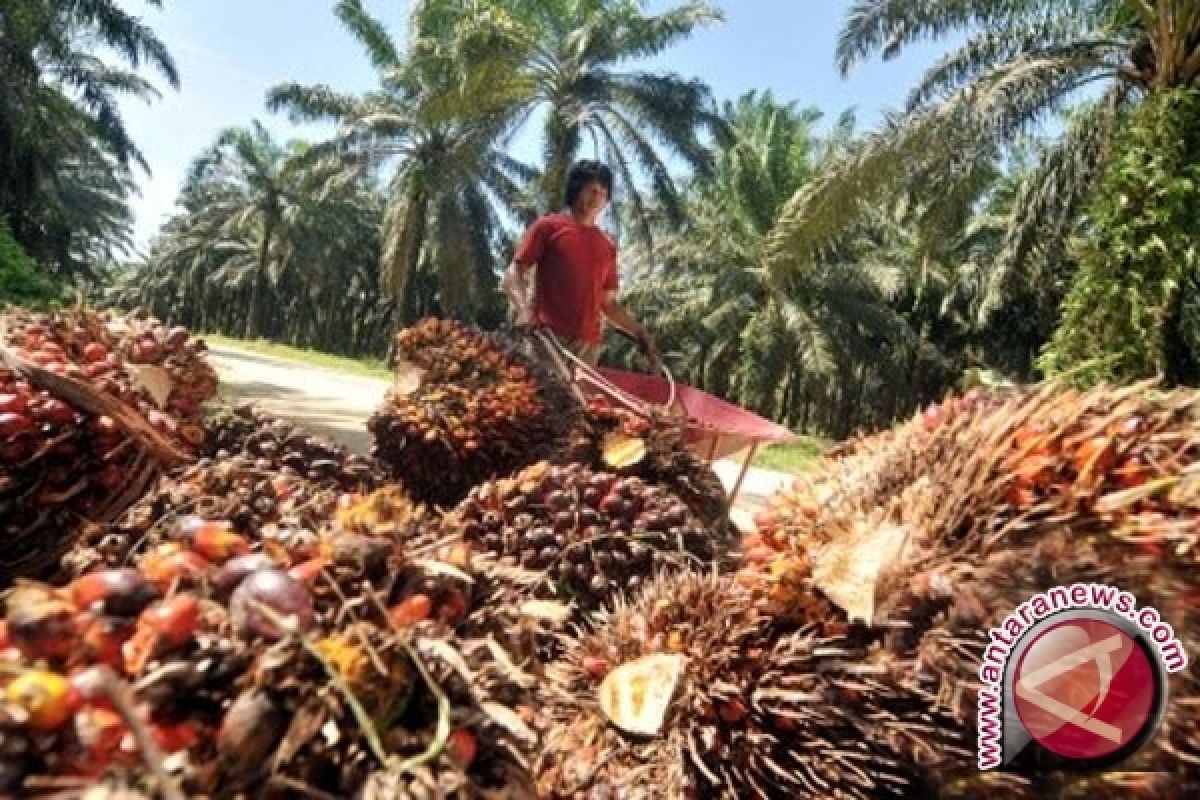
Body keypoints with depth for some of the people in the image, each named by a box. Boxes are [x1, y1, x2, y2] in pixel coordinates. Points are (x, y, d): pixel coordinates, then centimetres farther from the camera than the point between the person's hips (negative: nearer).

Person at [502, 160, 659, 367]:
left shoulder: (607, 246, 17)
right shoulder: (548, 227, 5)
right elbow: (513, 276, -1)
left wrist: (640, 333, 13)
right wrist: (525, 309, -20)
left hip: (587, 345, 4)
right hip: (545, 337, -4)